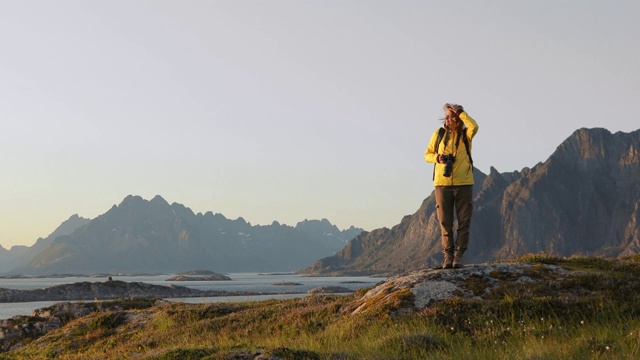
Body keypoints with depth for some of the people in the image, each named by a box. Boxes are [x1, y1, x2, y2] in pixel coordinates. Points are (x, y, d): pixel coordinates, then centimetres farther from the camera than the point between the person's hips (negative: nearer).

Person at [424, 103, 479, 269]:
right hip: (442, 183, 1)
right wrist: (437, 158, -10)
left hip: (464, 183, 0)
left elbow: (474, 127, -21)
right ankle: (448, 256, 9)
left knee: (464, 221, 0)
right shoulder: (439, 133, 6)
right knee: (445, 222, 3)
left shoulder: (466, 134, 2)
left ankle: (458, 256, 5)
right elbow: (427, 155, 11)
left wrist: (460, 111, -15)